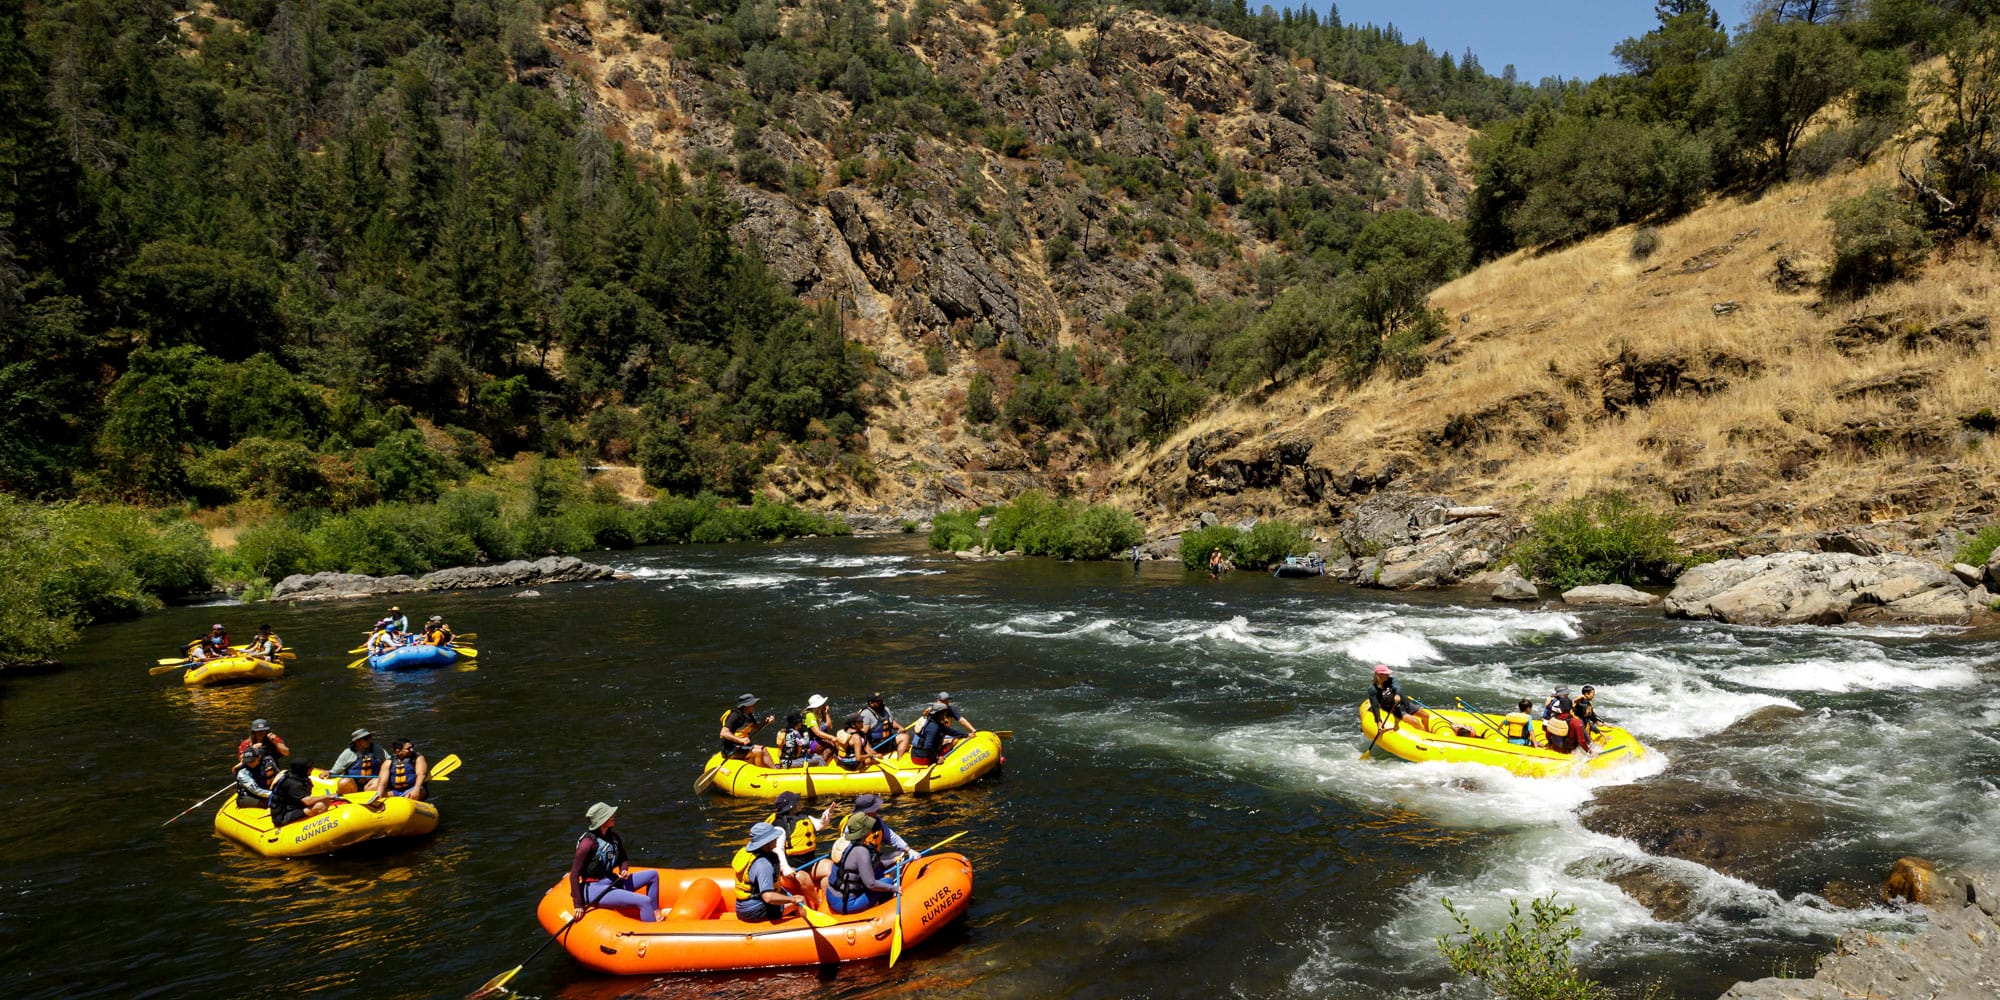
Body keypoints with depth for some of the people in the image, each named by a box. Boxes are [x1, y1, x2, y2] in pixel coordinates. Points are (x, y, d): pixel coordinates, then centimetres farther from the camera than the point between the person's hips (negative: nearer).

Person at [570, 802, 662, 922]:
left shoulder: (613, 838, 7)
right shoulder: (589, 843, -17)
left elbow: (623, 860, 21)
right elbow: (574, 874, -17)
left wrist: (624, 870, -4)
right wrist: (578, 904, -19)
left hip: (611, 882, 9)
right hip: (593, 889, -9)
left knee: (653, 875, 9)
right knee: (645, 901, -23)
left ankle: (656, 917, 5)